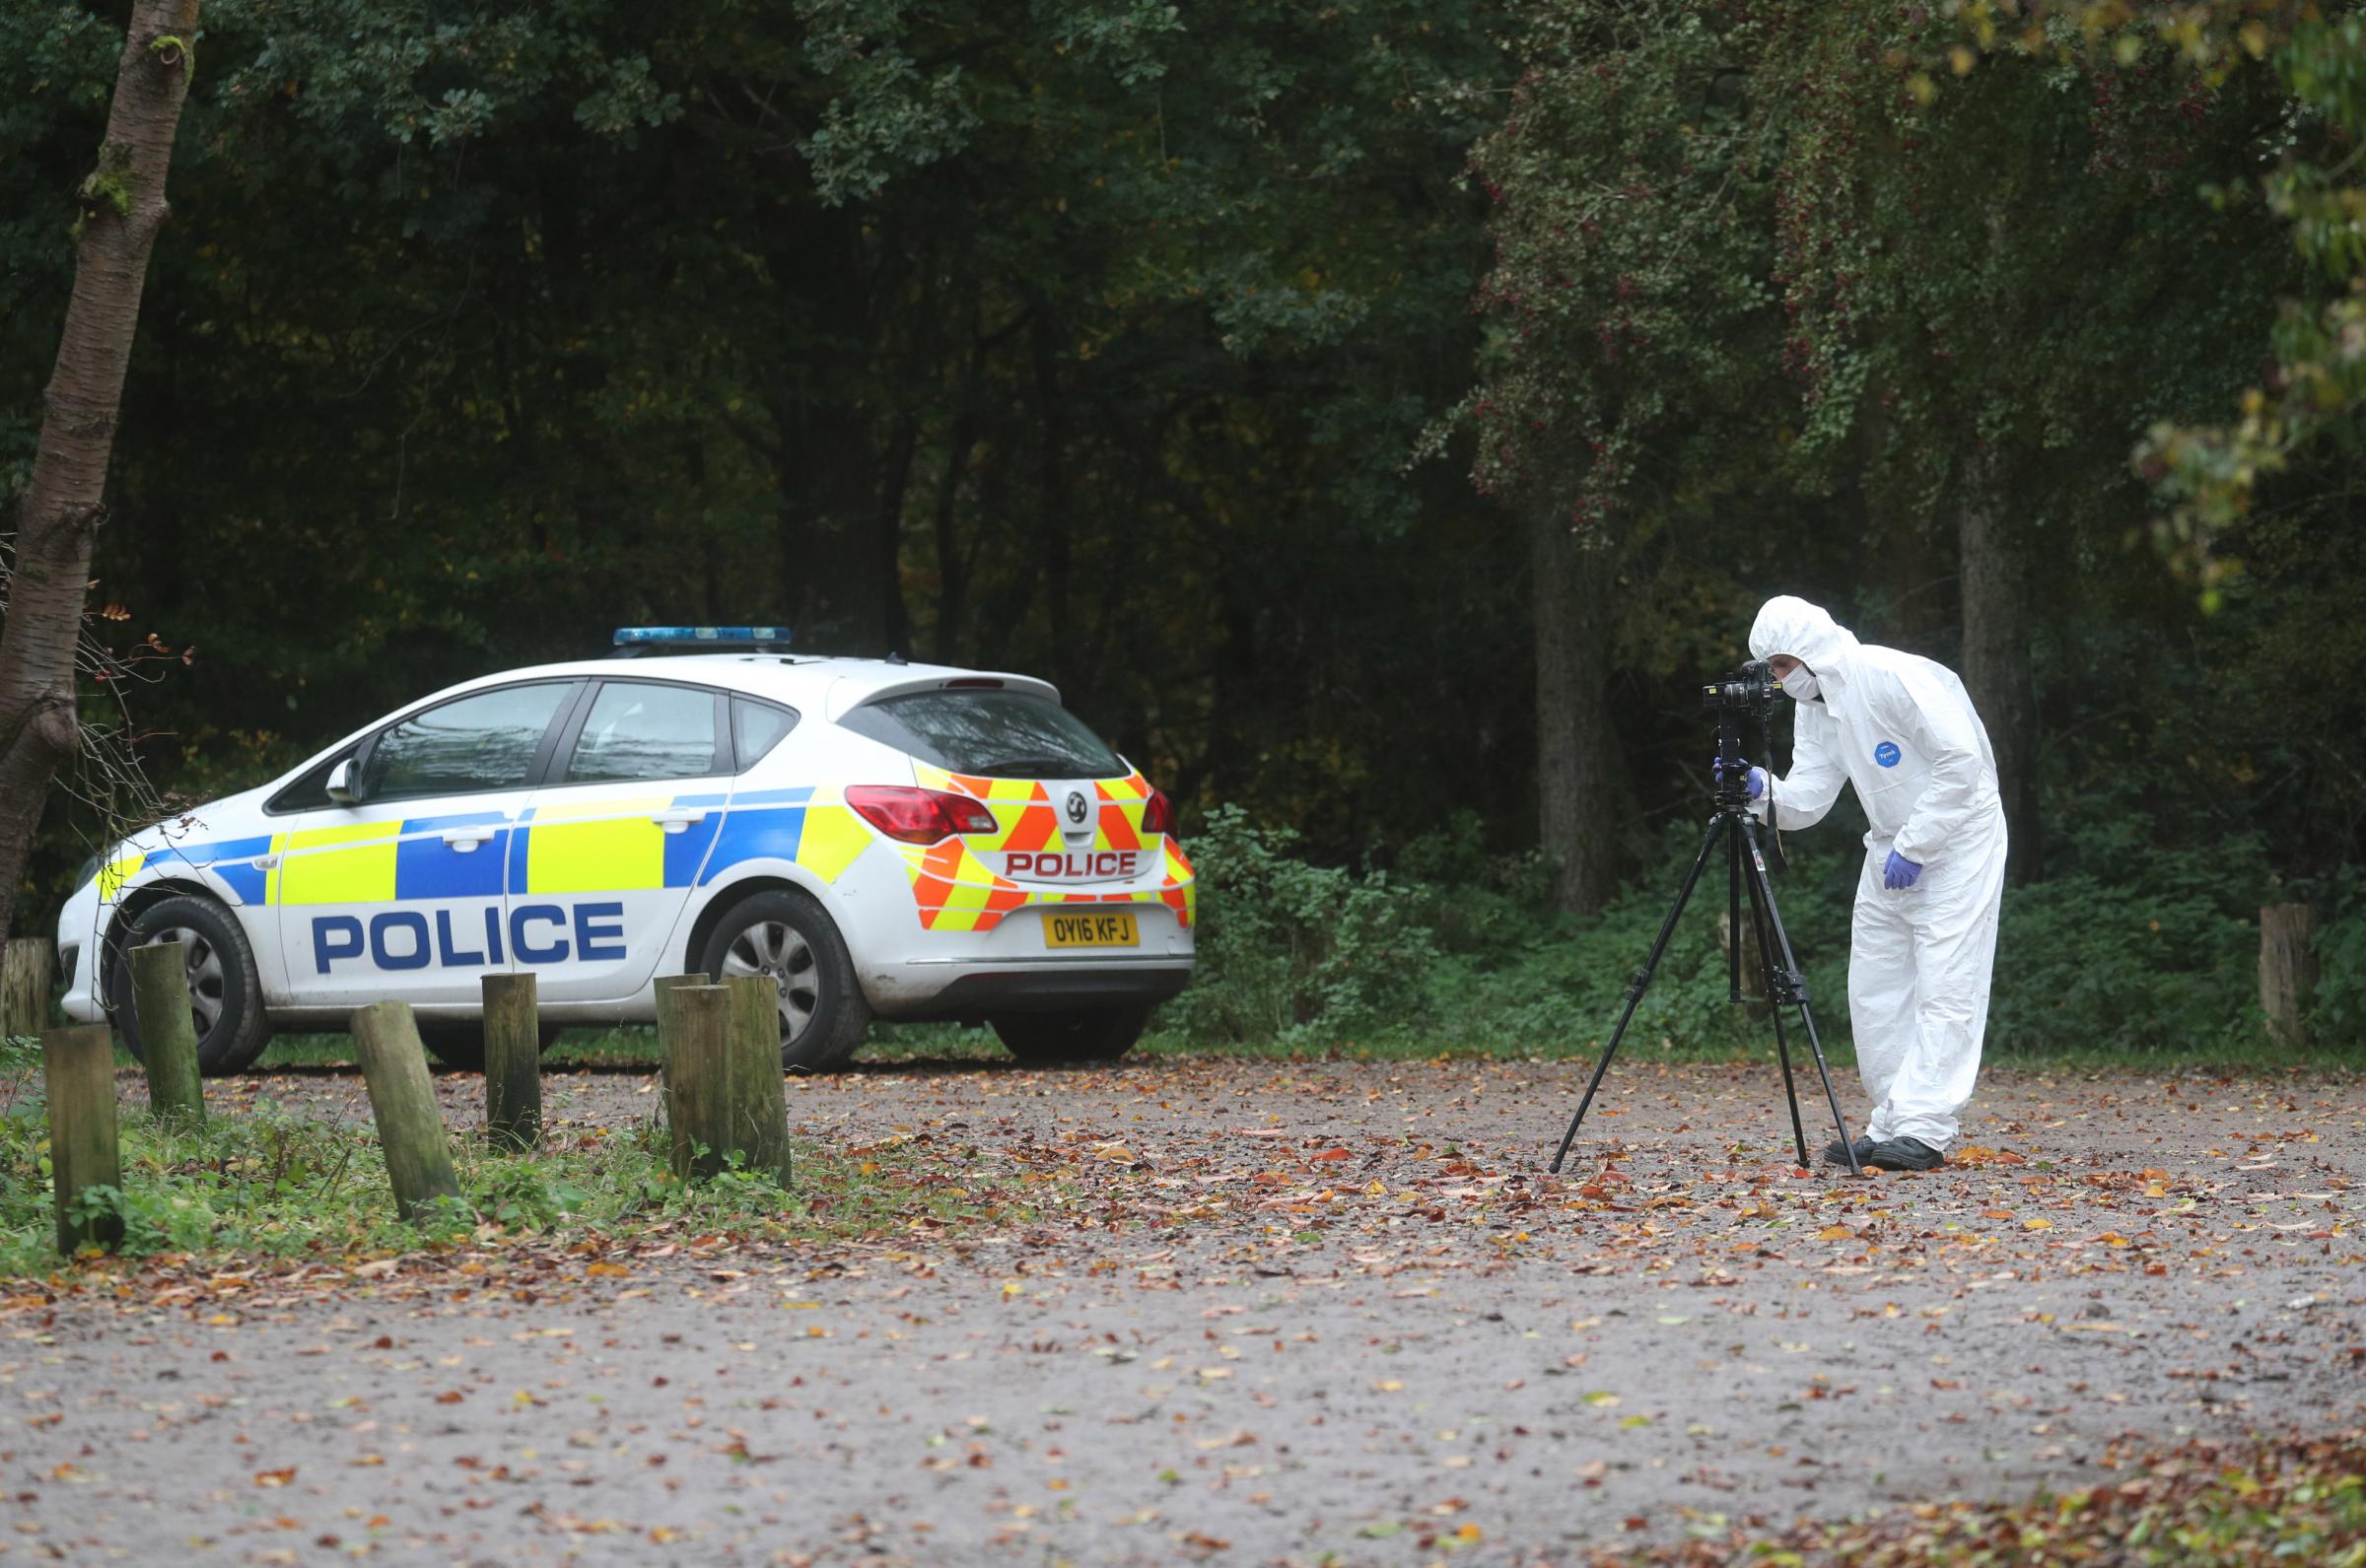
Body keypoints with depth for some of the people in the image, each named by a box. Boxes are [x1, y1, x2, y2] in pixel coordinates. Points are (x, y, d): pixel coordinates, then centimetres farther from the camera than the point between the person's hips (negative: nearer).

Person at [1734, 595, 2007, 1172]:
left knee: (1944, 985, -13)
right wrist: (1762, 791, -19)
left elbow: (1961, 761, -23)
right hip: (1891, 846, 9)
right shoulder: (1814, 709, 5)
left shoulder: (1894, 676, -21)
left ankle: (1924, 1130, -18)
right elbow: (1805, 799, 3)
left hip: (1956, 837, -9)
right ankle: (1890, 1126, 12)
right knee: (1874, 989, 6)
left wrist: (1914, 847, -21)